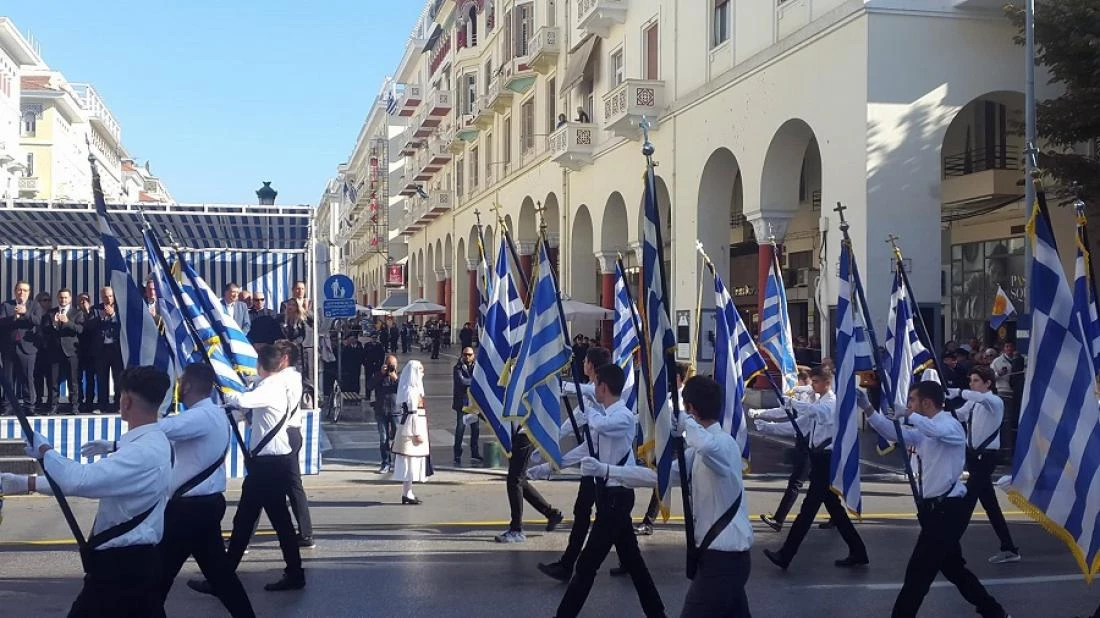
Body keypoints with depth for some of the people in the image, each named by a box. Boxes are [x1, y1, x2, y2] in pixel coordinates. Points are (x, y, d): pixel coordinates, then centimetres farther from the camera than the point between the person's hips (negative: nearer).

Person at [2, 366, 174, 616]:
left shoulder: (145, 451, -23)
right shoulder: (150, 443, 9)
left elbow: (79, 479, -30)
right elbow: (90, 479, 14)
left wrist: (44, 450, -11)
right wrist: (26, 483, 13)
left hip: (121, 564, -10)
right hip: (139, 560, 10)